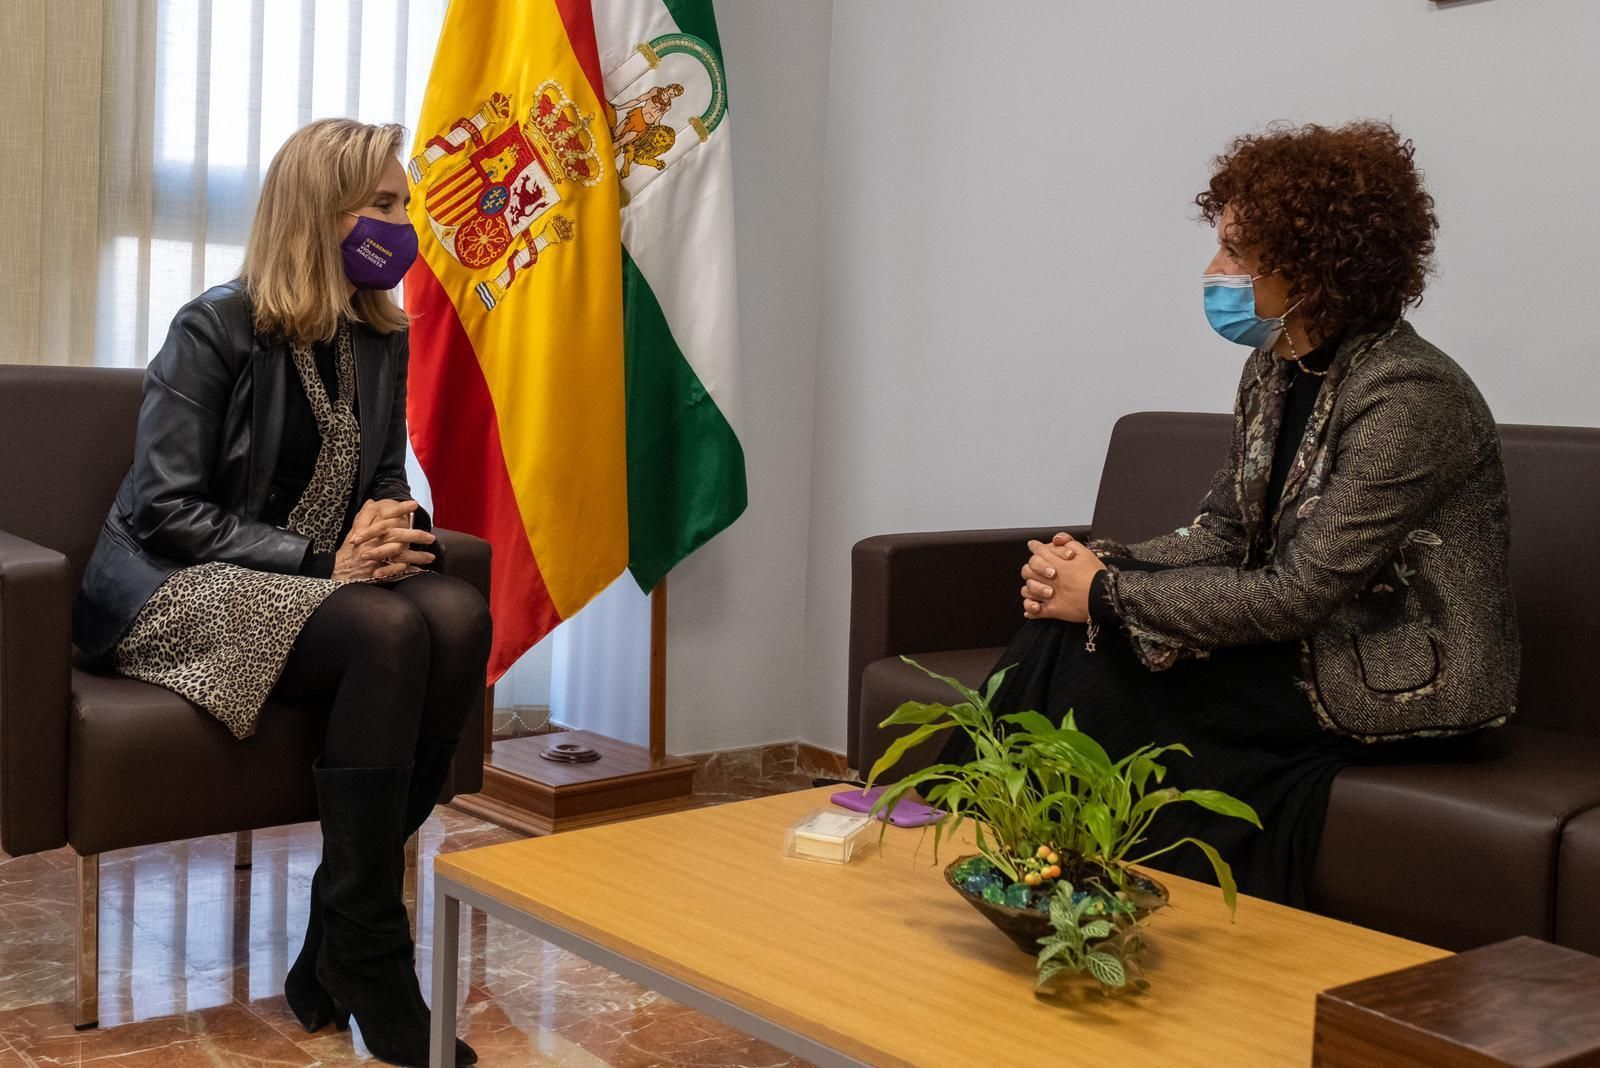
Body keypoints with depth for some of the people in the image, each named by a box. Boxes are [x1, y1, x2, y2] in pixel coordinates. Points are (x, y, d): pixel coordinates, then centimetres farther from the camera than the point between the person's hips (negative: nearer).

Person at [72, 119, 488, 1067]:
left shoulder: (382, 340, 10)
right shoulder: (215, 330, -9)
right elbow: (164, 508, -13)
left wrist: (393, 526, -7)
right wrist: (319, 560, -23)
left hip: (321, 575, 6)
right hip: (176, 589, -6)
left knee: (460, 615, -27)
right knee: (389, 632, -35)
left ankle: (334, 956, -20)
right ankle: (369, 963, -25)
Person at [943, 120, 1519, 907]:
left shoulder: (1409, 397, -22)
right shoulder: (1277, 370, 5)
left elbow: (1297, 593, -24)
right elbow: (1222, 533, 6)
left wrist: (1108, 595, -19)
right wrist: (1098, 564, -12)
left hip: (1403, 690, -7)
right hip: (1305, 650, 8)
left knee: (1088, 668, -19)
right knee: (1057, 642, -13)